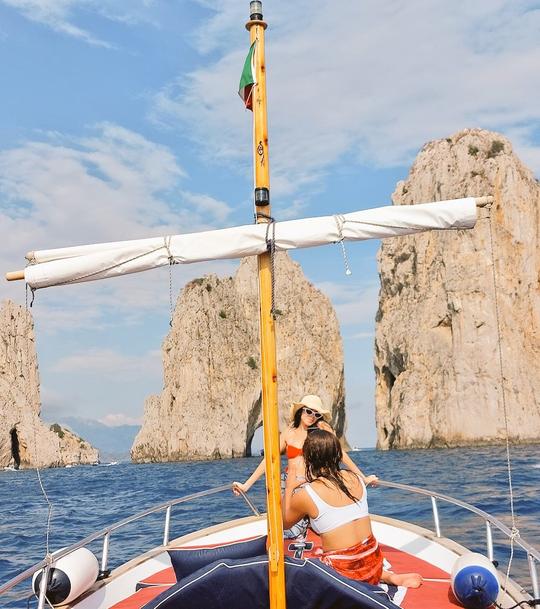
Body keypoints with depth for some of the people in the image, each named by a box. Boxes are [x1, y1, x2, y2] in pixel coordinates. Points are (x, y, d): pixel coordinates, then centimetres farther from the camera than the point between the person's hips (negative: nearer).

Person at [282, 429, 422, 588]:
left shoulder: (304, 495, -12)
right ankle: (389, 576, 12)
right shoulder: (355, 478, 1)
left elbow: (284, 522, 7)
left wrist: (289, 488, 17)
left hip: (343, 571, -7)